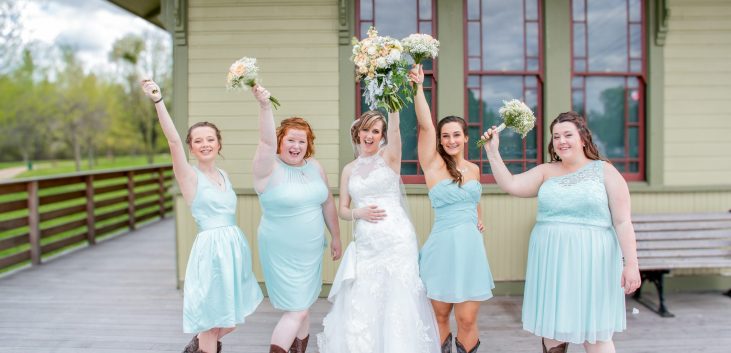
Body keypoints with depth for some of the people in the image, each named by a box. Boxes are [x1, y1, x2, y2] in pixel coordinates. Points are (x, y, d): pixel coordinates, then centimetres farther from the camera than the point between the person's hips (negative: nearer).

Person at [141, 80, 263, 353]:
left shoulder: (223, 175, 13)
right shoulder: (188, 176, -7)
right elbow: (173, 140, -22)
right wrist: (158, 101, -33)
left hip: (235, 246, 7)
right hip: (211, 248, -6)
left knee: (231, 319, 16)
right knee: (212, 319, 3)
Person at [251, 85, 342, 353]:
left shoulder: (314, 167, 3)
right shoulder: (270, 168, -14)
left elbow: (328, 203, 12)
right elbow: (266, 141, -33)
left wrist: (336, 236, 16)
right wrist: (265, 106, -47)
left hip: (311, 252, 6)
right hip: (282, 255, -6)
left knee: (303, 308, 17)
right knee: (296, 311, -4)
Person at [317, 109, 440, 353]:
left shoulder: (389, 157, 3)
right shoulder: (349, 169, 12)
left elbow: (395, 128, -16)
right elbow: (343, 211, 12)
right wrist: (359, 213, -8)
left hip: (396, 241, -3)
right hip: (365, 245, 3)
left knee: (398, 302, -1)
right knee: (361, 306, 4)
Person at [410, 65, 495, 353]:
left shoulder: (474, 169, 10)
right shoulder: (433, 165, -4)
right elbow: (425, 125, -17)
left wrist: (479, 221, 14)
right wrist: (418, 87, -24)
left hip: (471, 246, 3)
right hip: (443, 246, -3)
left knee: (467, 319, 1)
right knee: (440, 316, 9)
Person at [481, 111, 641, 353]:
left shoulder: (605, 171, 2)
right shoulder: (546, 172, 10)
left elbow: (623, 222, -3)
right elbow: (510, 185, -2)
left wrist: (631, 263, -11)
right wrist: (493, 152, -8)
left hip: (590, 262, -3)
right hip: (550, 262, 3)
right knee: (551, 331, 9)